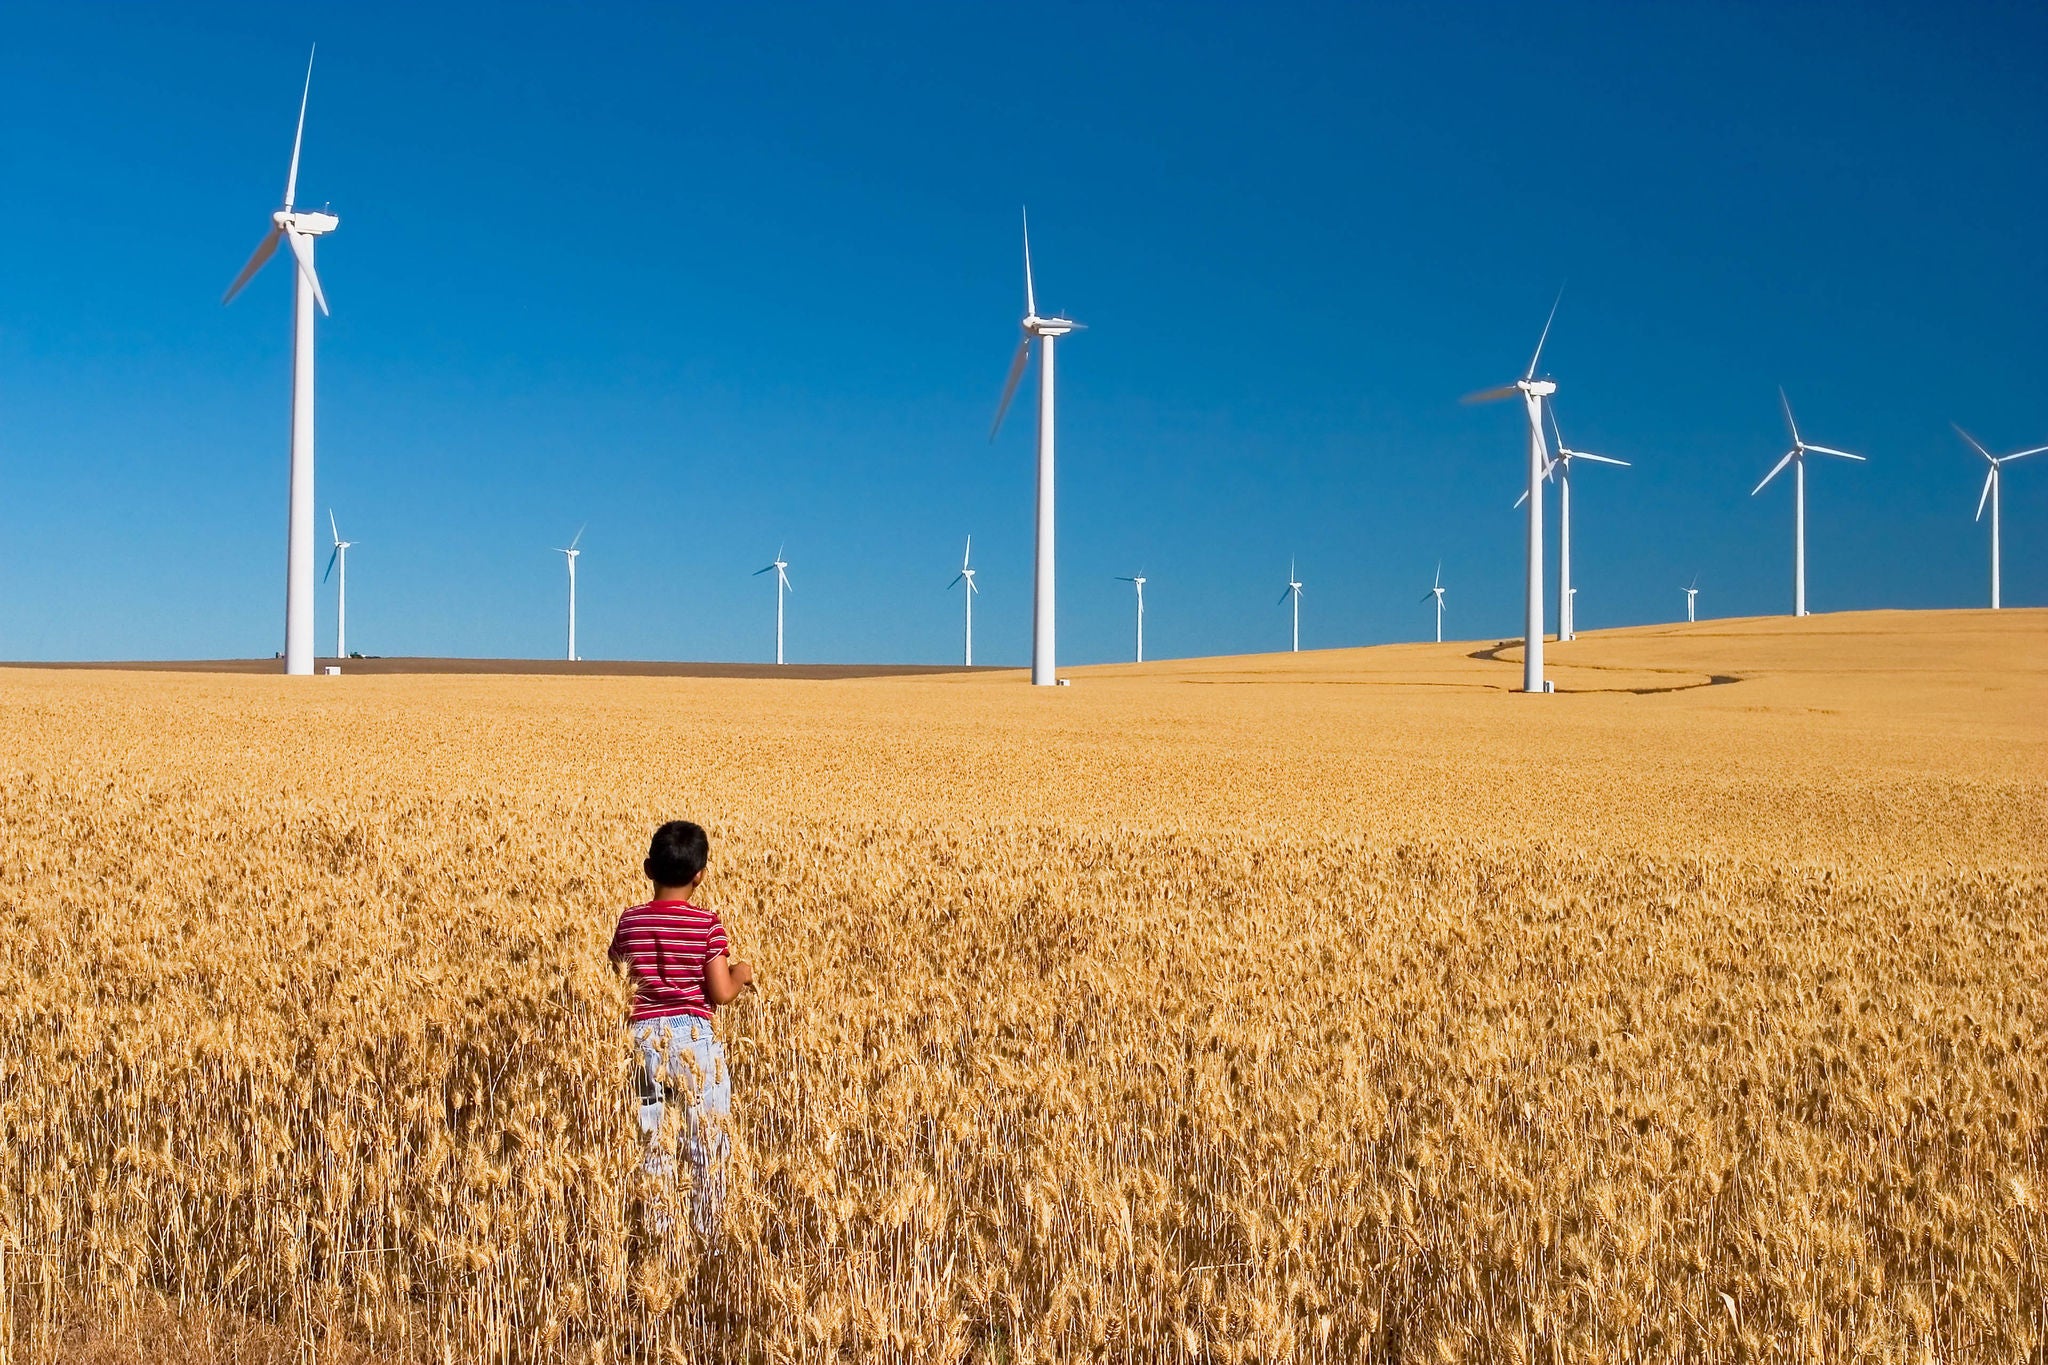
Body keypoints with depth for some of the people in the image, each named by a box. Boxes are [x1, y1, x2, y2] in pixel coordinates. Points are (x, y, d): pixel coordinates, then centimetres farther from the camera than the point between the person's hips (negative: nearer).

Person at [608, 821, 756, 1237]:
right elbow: (721, 993, -10)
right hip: (693, 1036, -3)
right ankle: (708, 1231, 12)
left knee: (652, 1141, 11)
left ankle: (658, 1231, 14)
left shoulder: (629, 922, 1)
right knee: (708, 1141, 9)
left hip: (644, 1035, 3)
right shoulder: (706, 923, -8)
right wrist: (741, 973, 10)